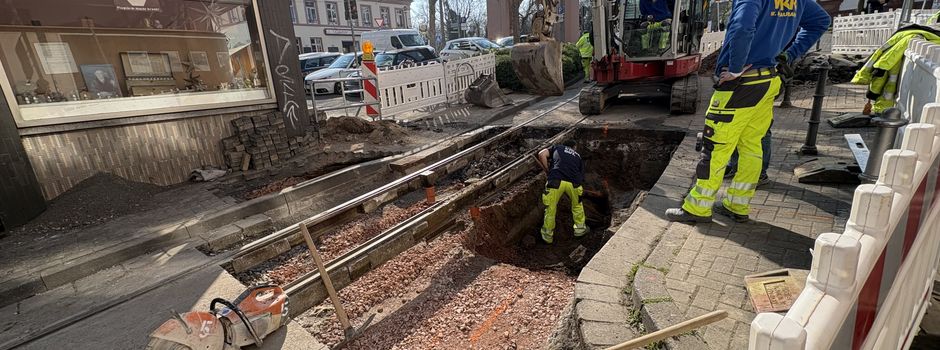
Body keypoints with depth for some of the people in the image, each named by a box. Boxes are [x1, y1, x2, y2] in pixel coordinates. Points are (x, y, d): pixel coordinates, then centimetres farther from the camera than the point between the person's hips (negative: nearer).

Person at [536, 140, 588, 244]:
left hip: (556, 181, -2)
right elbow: (581, 175, 30)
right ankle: (580, 228, 46)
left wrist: (548, 171, 15)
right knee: (577, 205, 31)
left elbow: (541, 154, 9)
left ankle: (547, 235, 28)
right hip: (574, 183, 3)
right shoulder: (578, 156, 33)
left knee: (550, 209, 15)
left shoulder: (557, 147, 27)